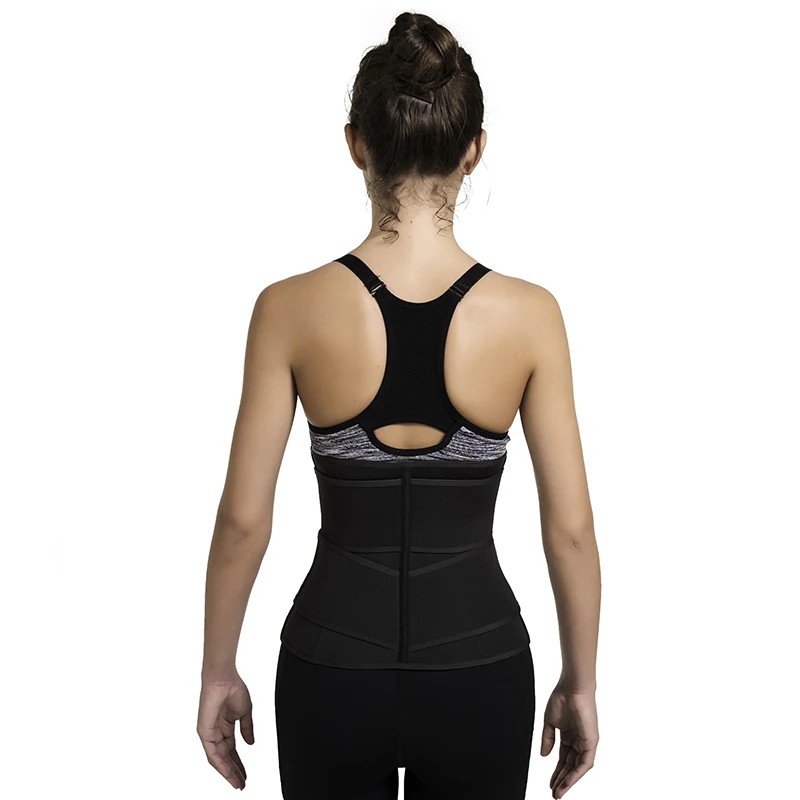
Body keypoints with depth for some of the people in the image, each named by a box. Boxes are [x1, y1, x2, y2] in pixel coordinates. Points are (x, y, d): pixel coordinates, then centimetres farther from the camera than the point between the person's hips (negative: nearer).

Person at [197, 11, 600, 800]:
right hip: (479, 670, 1)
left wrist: (218, 672, 5)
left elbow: (243, 519, -8)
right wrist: (580, 682, 6)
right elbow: (571, 527, -7)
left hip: (333, 668, 0)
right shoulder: (529, 314, -11)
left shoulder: (290, 308, -12)